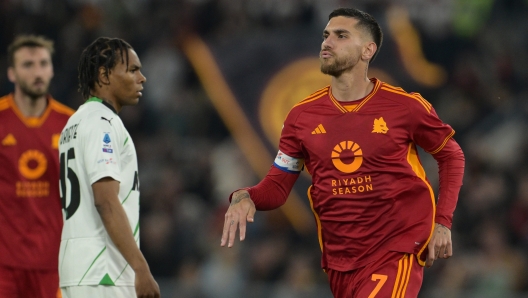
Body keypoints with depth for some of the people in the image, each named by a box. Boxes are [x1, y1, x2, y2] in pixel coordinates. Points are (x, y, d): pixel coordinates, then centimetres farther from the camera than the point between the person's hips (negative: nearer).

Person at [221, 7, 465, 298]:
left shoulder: (405, 106, -6)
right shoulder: (302, 116, 2)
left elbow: (451, 155, 8)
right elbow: (277, 185, 7)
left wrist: (442, 222, -1)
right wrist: (245, 198, -16)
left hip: (397, 251, -4)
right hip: (339, 258, 4)